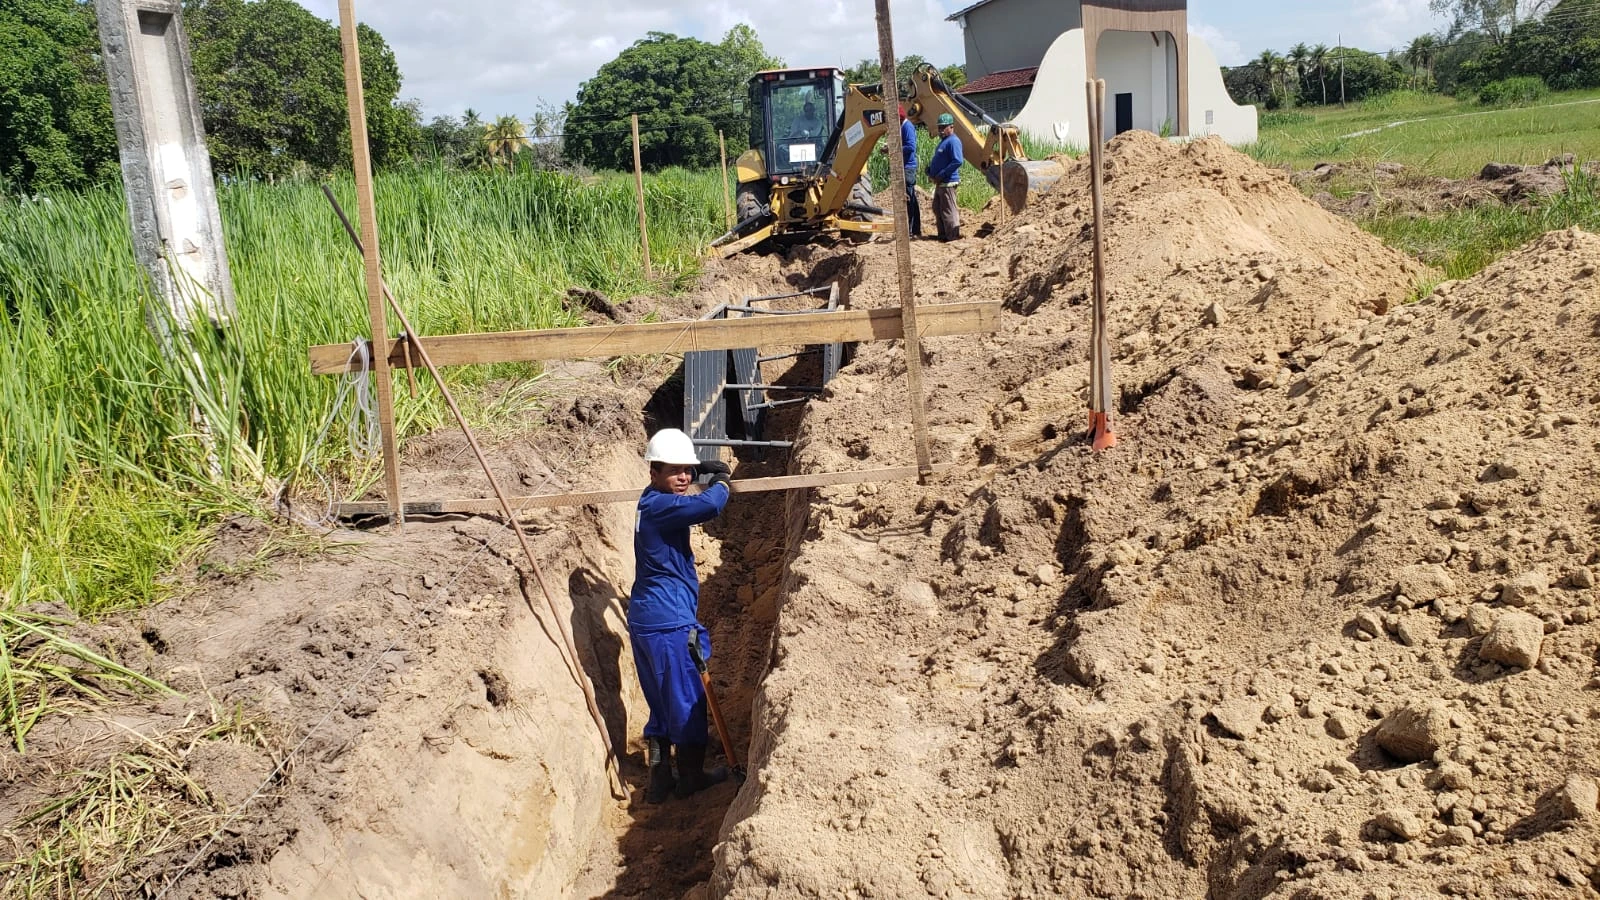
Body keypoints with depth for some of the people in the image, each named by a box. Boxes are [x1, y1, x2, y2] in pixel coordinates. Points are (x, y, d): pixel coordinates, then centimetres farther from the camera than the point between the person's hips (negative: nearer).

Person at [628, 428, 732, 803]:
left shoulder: (653, 504, 15)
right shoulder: (660, 505, -17)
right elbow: (709, 506, -33)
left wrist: (707, 472, 25)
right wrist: (721, 481, -12)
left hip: (645, 620, 10)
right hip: (670, 622, -10)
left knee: (661, 702, 17)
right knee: (688, 700, 5)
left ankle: (660, 779, 23)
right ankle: (692, 775, 19)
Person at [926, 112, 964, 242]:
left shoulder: (953, 141, -14)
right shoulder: (943, 141, 18)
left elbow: (957, 162, -24)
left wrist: (941, 175, -22)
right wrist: (930, 171, 9)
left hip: (948, 183, -11)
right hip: (940, 183, 11)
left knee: (948, 211, -6)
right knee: (937, 209, 17)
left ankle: (953, 236, 0)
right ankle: (943, 235, 25)